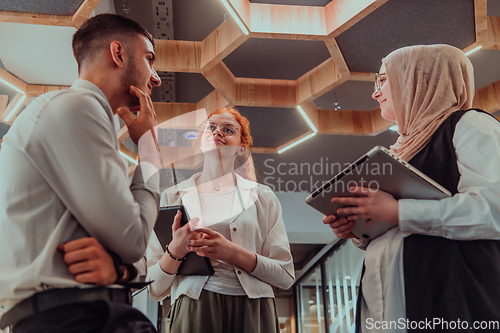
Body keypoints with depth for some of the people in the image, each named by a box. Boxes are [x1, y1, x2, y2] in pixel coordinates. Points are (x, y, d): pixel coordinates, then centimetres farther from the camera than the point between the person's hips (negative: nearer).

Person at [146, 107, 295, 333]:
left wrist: (232, 252, -11)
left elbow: (286, 276, 3)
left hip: (253, 312, 1)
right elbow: (155, 290, 6)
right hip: (194, 309, -1)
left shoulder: (262, 197, 10)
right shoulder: (171, 197, 9)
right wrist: (175, 250, -13)